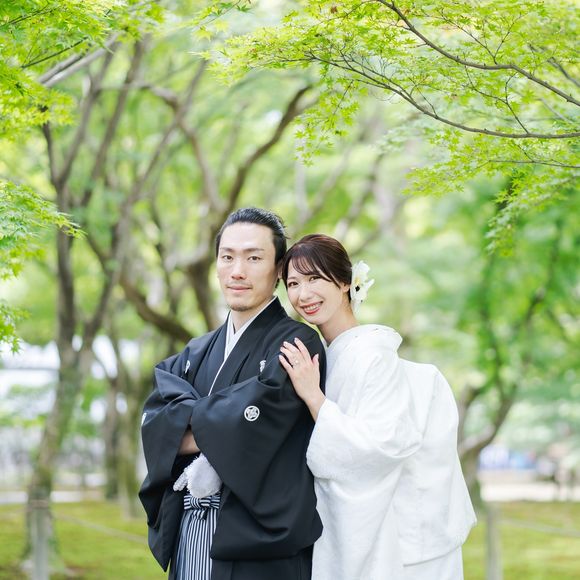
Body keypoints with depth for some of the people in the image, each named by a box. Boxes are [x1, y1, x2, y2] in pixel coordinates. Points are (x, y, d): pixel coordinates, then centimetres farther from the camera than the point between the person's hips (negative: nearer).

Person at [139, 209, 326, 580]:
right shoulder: (197, 354, 15)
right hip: (189, 537, 6)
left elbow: (253, 421, -20)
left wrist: (189, 419, -5)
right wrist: (219, 432, -16)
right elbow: (154, 421, -1)